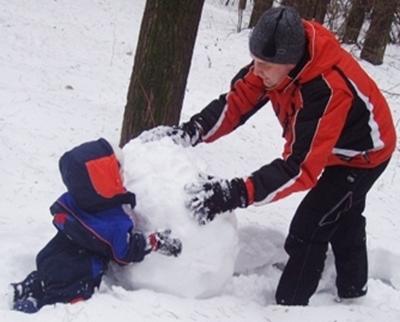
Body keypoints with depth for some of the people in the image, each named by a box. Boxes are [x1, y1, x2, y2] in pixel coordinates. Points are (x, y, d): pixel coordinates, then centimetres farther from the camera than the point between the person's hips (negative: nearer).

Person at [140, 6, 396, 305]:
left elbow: (301, 167, -47)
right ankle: (353, 287, 51)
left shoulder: (329, 90, -46)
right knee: (342, 218, 28)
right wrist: (189, 131, -33)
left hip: (364, 154, -8)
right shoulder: (282, 56, -26)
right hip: (330, 145, 9)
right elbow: (238, 100, -18)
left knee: (307, 232, -13)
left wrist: (234, 194, -54)